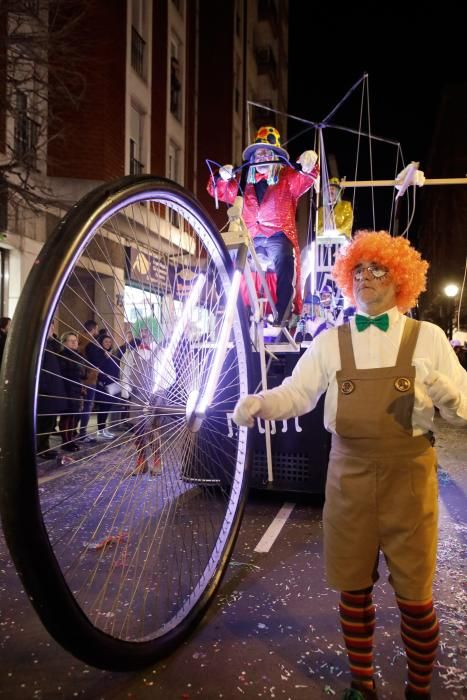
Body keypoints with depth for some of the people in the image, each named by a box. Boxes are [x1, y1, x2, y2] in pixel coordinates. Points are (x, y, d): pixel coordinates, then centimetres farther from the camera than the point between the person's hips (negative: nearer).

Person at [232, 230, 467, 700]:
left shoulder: (428, 337, 1)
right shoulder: (330, 342, 3)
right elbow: (296, 393, -4)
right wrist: (260, 403, -23)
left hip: (408, 477, -1)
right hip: (349, 476, 1)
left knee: (414, 596, 10)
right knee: (353, 589, 14)